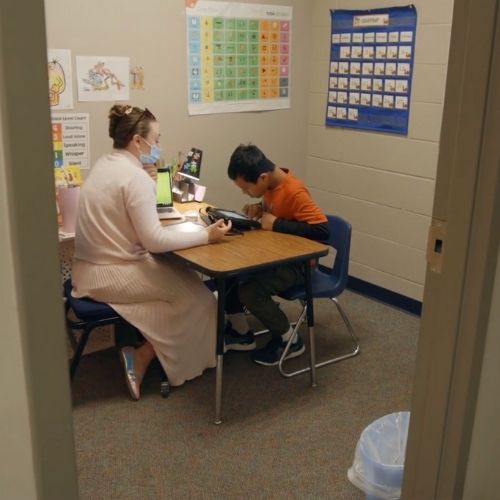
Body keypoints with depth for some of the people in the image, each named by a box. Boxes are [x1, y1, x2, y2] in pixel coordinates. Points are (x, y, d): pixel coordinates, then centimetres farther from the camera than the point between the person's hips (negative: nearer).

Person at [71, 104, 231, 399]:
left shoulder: (104, 165, 9)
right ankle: (141, 358, 6)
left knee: (179, 276, 15)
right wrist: (206, 236, -18)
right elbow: (154, 240, -24)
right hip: (112, 275, -9)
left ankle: (143, 348, 16)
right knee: (194, 294, -1)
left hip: (91, 269, 9)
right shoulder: (136, 177, -20)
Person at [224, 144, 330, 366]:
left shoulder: (294, 192, -27)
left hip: (297, 263, -9)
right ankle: (240, 333, 14)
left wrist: (276, 224, -28)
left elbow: (322, 230, -33)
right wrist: (259, 209, -5)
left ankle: (289, 340, -1)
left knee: (249, 290, -24)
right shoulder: (270, 183, -2)